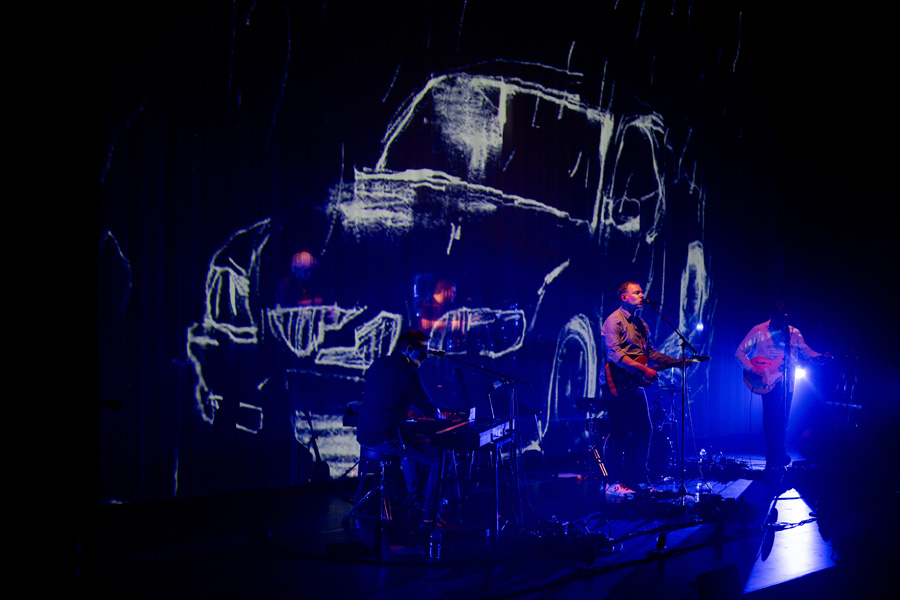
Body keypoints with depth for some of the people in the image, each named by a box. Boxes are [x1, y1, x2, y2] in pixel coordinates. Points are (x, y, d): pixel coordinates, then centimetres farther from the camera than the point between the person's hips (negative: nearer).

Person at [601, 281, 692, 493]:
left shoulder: (641, 324, 19)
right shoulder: (614, 321, -9)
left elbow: (650, 352, 21)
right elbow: (614, 353, -20)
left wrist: (678, 362, 12)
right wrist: (643, 369, -25)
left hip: (636, 386, 9)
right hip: (618, 386, -9)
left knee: (644, 431, 10)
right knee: (621, 435, -5)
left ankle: (640, 479, 19)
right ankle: (621, 482, 1)